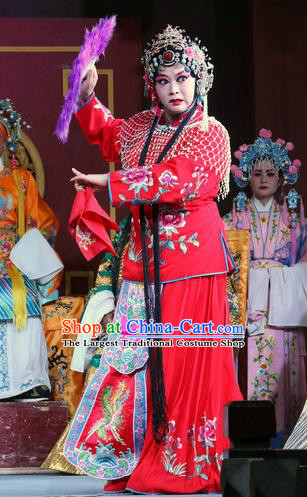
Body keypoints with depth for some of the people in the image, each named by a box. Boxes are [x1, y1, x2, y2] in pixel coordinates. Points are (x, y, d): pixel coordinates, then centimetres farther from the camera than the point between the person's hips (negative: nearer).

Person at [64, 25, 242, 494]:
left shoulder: (211, 134, -5)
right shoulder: (142, 127, 13)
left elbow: (179, 179, -20)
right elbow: (107, 134, 35)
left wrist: (110, 182, -17)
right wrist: (88, 97, 16)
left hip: (192, 261, -5)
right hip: (146, 260, 6)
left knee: (186, 361, -5)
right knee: (137, 355, 3)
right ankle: (136, 459, 10)